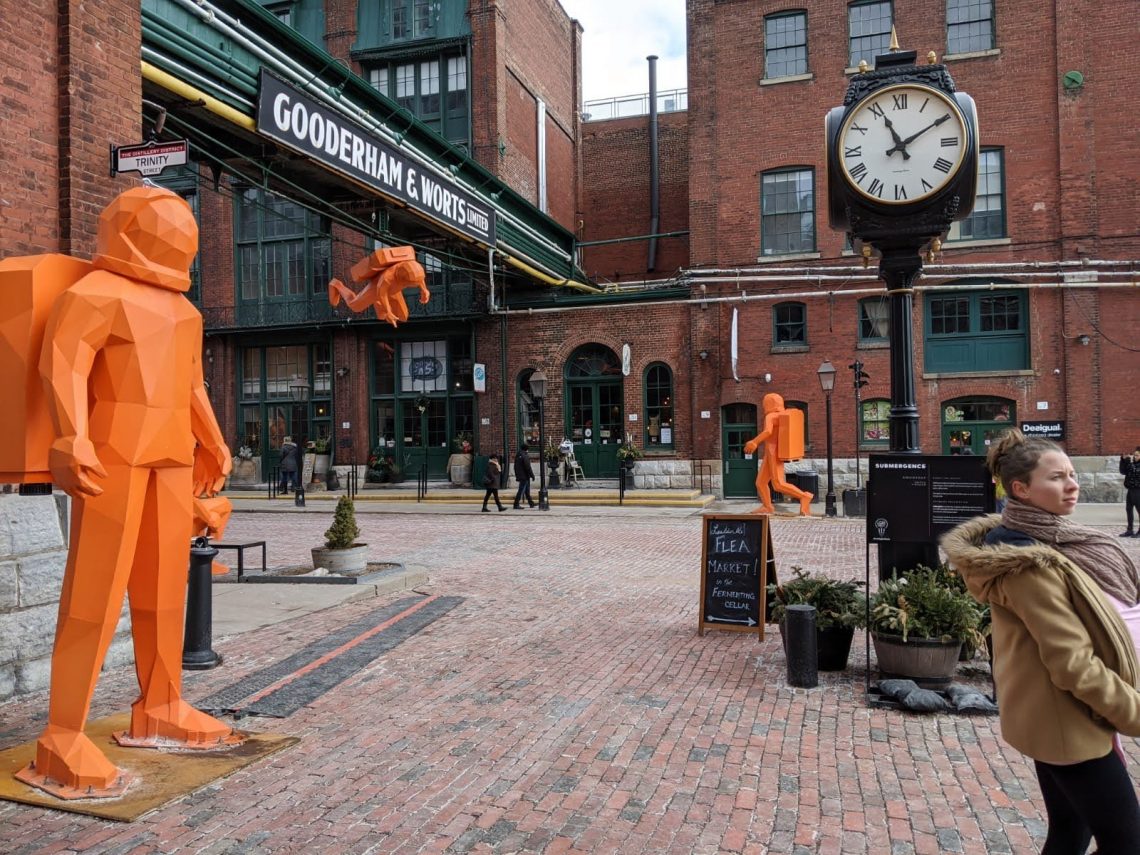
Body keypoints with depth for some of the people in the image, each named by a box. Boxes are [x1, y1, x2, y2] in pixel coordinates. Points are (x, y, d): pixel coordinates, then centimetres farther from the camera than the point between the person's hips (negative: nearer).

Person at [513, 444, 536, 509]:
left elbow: (515, 466, 17)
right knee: (521, 491, -6)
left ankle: (531, 503, 26)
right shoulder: (525, 456, -17)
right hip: (525, 476, -9)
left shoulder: (517, 455, 10)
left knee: (527, 490, 17)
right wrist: (532, 475, -12)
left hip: (520, 476, 9)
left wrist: (517, 475, 23)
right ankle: (516, 505, -7)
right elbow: (528, 467, -19)